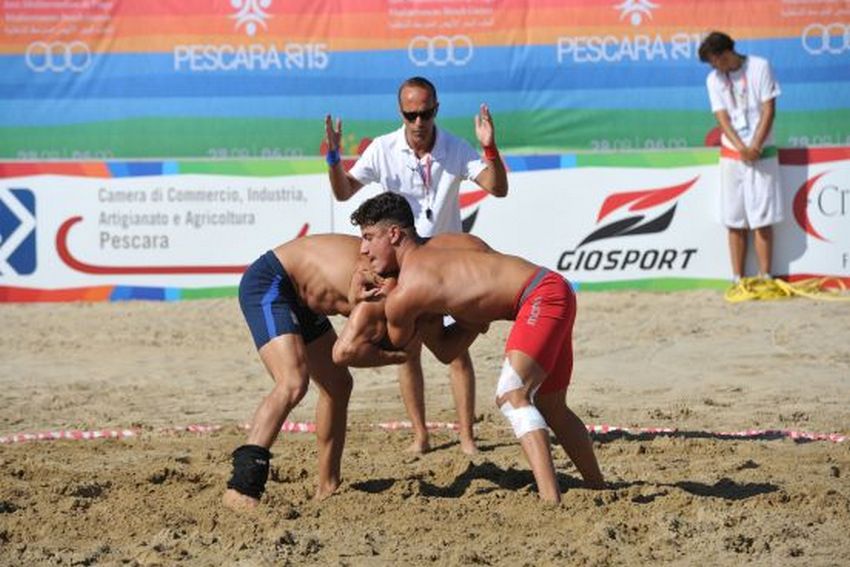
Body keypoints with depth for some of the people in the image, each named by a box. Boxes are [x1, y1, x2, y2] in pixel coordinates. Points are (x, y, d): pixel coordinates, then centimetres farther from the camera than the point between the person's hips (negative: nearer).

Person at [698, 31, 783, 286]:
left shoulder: (760, 67, -2)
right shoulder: (714, 79, 5)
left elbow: (768, 110, -5)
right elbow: (722, 117, -1)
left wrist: (755, 146, -14)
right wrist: (741, 148, -16)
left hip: (761, 154, -3)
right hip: (731, 154, 3)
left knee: (762, 219, -5)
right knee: (735, 221, 1)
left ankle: (765, 278, -2)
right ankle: (738, 280, 5)